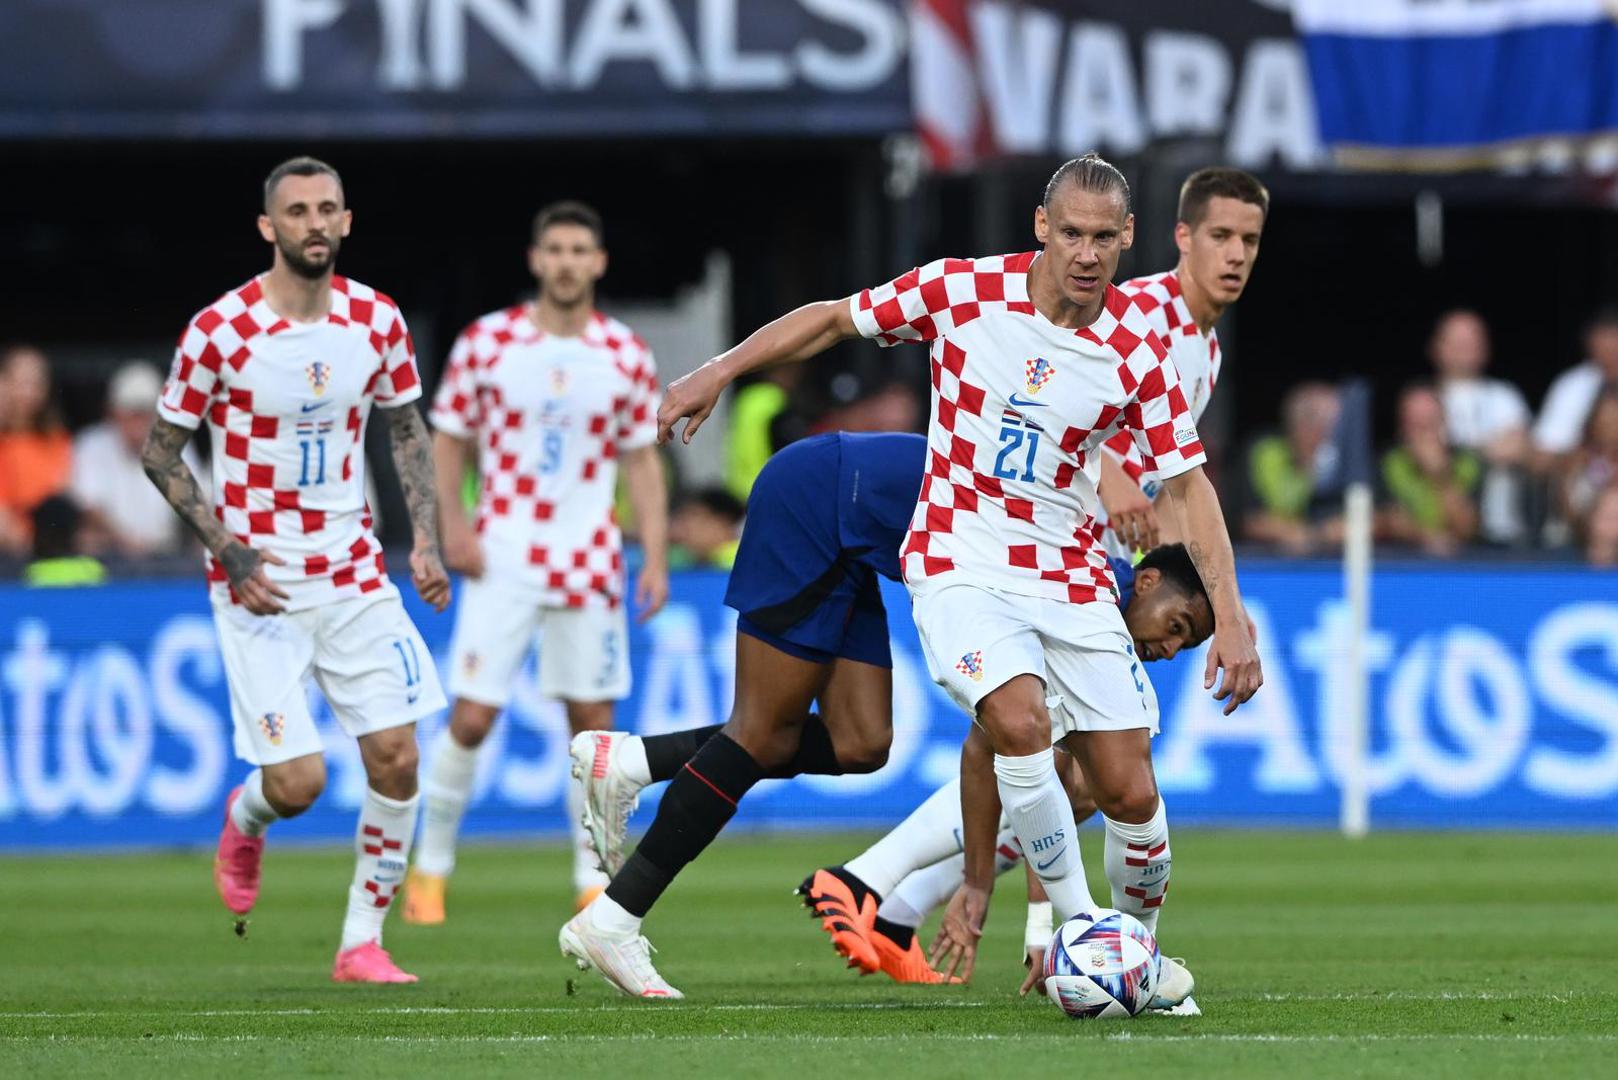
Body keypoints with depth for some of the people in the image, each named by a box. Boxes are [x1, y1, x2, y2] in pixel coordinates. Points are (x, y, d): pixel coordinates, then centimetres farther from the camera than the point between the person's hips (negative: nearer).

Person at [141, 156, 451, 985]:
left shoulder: (376, 320, -1)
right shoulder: (220, 331, -13)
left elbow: (406, 430, 15)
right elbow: (160, 451, -4)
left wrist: (425, 539, 2)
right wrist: (229, 550, -14)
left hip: (354, 574, 4)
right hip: (259, 585, -4)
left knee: (396, 757, -5)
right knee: (297, 782, -11)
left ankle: (363, 941, 10)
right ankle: (245, 821, 27)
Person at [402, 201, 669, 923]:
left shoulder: (627, 356, 3)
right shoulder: (486, 342, -1)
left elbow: (642, 461, 9)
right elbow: (447, 438, 7)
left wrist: (655, 557, 1)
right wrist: (451, 524, -6)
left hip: (589, 560, 2)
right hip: (503, 558, -2)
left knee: (593, 719, 1)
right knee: (472, 716, -7)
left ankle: (593, 879, 11)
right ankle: (430, 869, 9)